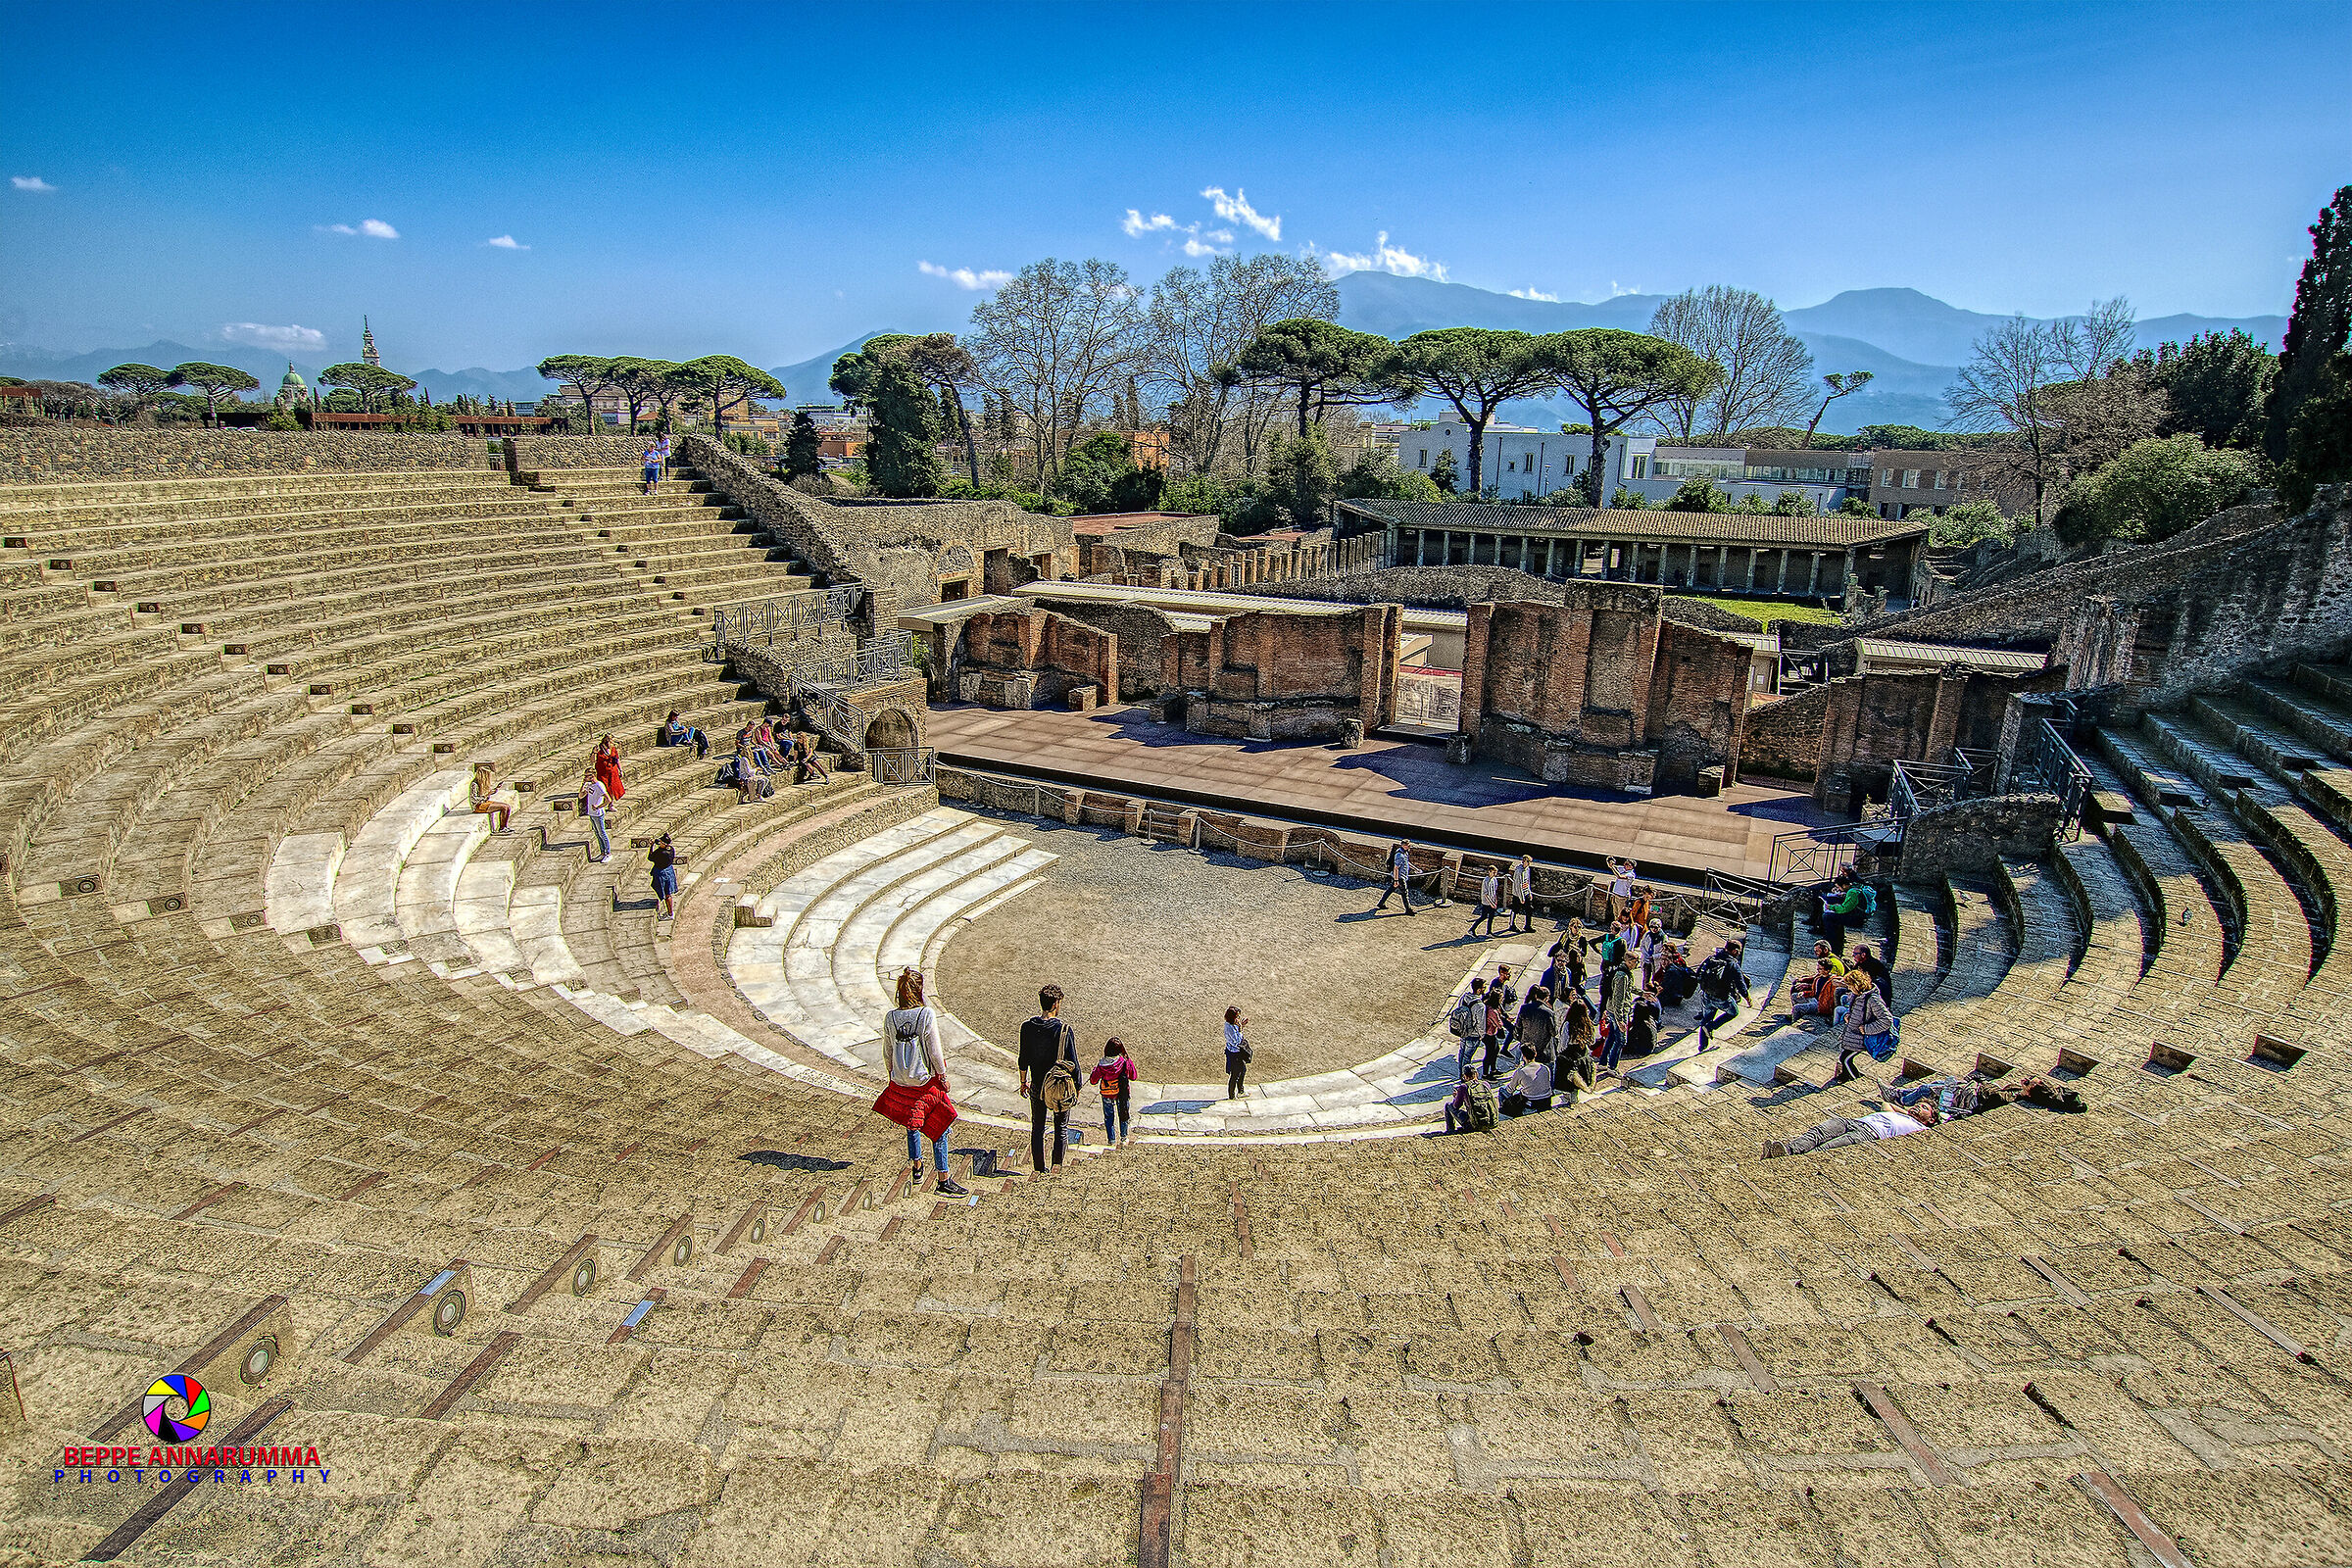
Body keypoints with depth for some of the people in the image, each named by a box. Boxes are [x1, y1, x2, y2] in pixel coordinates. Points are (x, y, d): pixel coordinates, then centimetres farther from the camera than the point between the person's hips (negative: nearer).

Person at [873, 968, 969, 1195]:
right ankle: (943, 1180, 9)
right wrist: (943, 1075, 0)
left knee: (912, 1125, 24)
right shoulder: (927, 1015, -17)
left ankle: (916, 1168, 38)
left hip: (900, 1082, 5)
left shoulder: (890, 1017, -5)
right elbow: (935, 1052, -13)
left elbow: (888, 1050, 5)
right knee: (938, 1129, 5)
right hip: (925, 1080, -5)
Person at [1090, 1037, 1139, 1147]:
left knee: (1109, 1116, 19)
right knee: (1123, 1114, 22)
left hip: (1107, 1095, -1)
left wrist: (1094, 1070, 8)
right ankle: (1123, 1138, 34)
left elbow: (1093, 1080, -10)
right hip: (1122, 1094, 1)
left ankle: (1111, 1139, 26)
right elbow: (1133, 1077, -3)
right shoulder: (1126, 1062, -19)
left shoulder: (1102, 1065, -21)